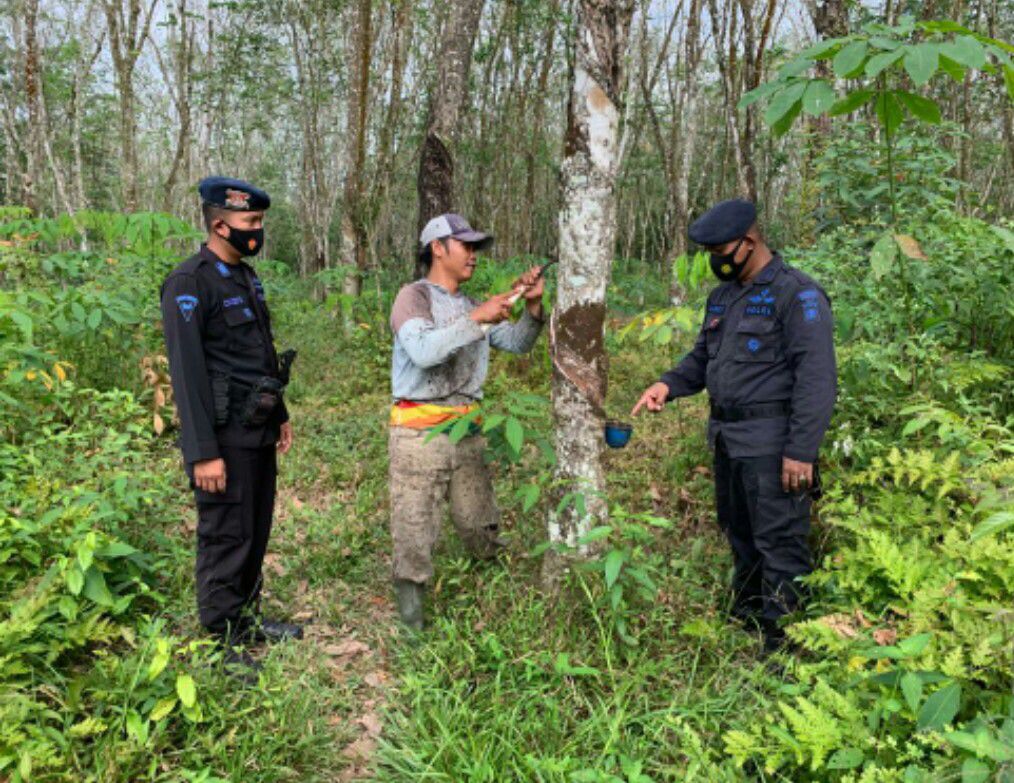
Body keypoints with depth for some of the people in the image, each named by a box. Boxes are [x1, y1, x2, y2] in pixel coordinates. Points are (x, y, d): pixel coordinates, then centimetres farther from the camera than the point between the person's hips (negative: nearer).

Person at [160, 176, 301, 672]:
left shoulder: (246, 276, 12)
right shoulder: (189, 283, -15)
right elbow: (187, 372, -19)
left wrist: (280, 415, 20)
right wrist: (203, 452, -21)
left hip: (259, 431, 8)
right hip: (226, 437, -8)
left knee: (256, 533, 16)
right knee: (225, 539, 0)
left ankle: (247, 620, 30)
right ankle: (221, 644, 13)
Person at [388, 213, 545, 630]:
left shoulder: (470, 306, 16)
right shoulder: (414, 296, -6)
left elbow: (517, 344, 13)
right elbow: (423, 351, -24)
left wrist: (533, 306, -3)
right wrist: (477, 319, -25)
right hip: (419, 432, -6)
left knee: (481, 525, 15)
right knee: (415, 531, 2)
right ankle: (412, 623, 15)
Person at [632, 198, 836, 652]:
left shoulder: (797, 295, -12)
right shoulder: (723, 296, 14)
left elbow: (816, 379, -17)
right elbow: (703, 357, 21)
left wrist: (801, 450, -21)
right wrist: (669, 384, 2)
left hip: (771, 444, -9)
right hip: (727, 439, 9)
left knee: (779, 543, -2)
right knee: (739, 535, 19)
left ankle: (782, 643, 9)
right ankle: (744, 621, 35)